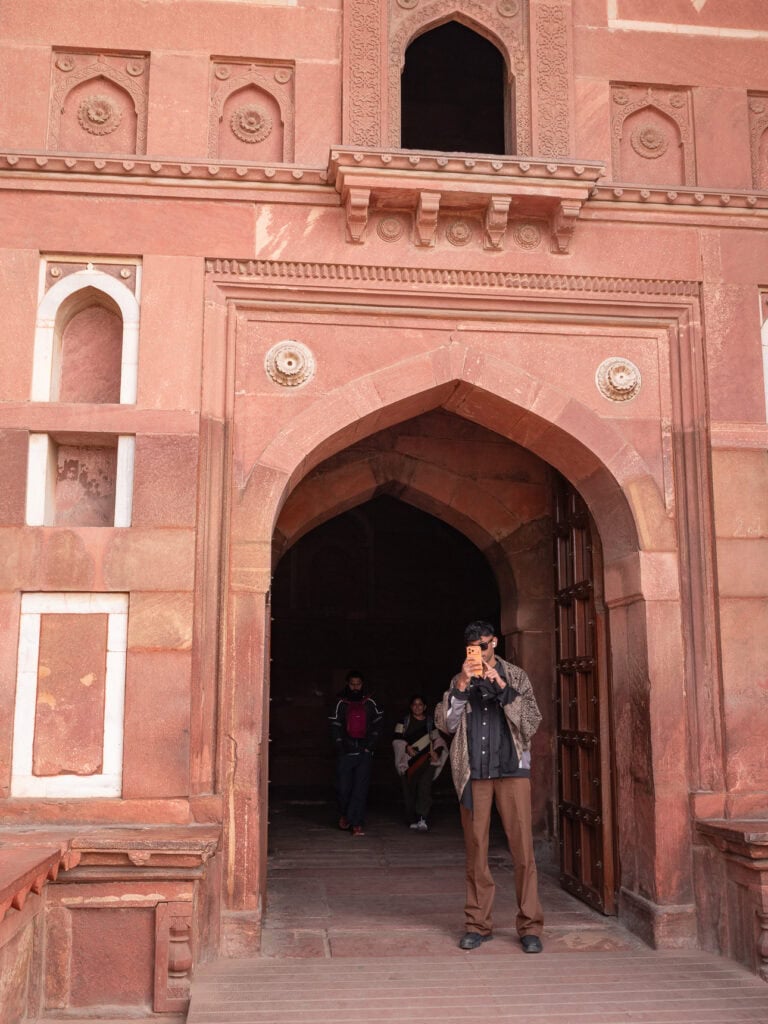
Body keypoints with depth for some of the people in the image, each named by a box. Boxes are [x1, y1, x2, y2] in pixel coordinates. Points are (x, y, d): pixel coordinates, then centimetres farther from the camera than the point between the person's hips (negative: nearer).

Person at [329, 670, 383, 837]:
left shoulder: (369, 703, 7)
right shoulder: (341, 703, 5)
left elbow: (377, 725, 8)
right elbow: (335, 728, 3)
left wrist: (370, 745, -3)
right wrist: (340, 747, -7)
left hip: (364, 752, 0)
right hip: (346, 752, 0)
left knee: (361, 789, -5)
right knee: (343, 787, 1)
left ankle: (356, 823, -3)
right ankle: (344, 814, 27)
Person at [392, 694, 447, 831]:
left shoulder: (431, 722, 15)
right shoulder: (404, 722, 11)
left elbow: (438, 740, 17)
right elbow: (396, 740, 4)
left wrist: (436, 752, -2)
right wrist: (407, 747, -13)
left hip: (426, 760, -1)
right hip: (409, 761, 1)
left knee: (425, 785, -20)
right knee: (409, 790, 1)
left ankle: (422, 819, -26)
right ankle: (413, 820, 14)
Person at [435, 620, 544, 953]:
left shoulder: (516, 676, 9)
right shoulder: (459, 681, 13)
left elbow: (531, 722, -1)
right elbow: (445, 723, 1)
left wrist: (502, 688, -10)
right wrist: (462, 685, -9)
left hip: (512, 769, -1)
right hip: (473, 773, 1)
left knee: (522, 848, -5)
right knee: (476, 851, 4)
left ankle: (530, 926, 2)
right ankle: (478, 923, 14)